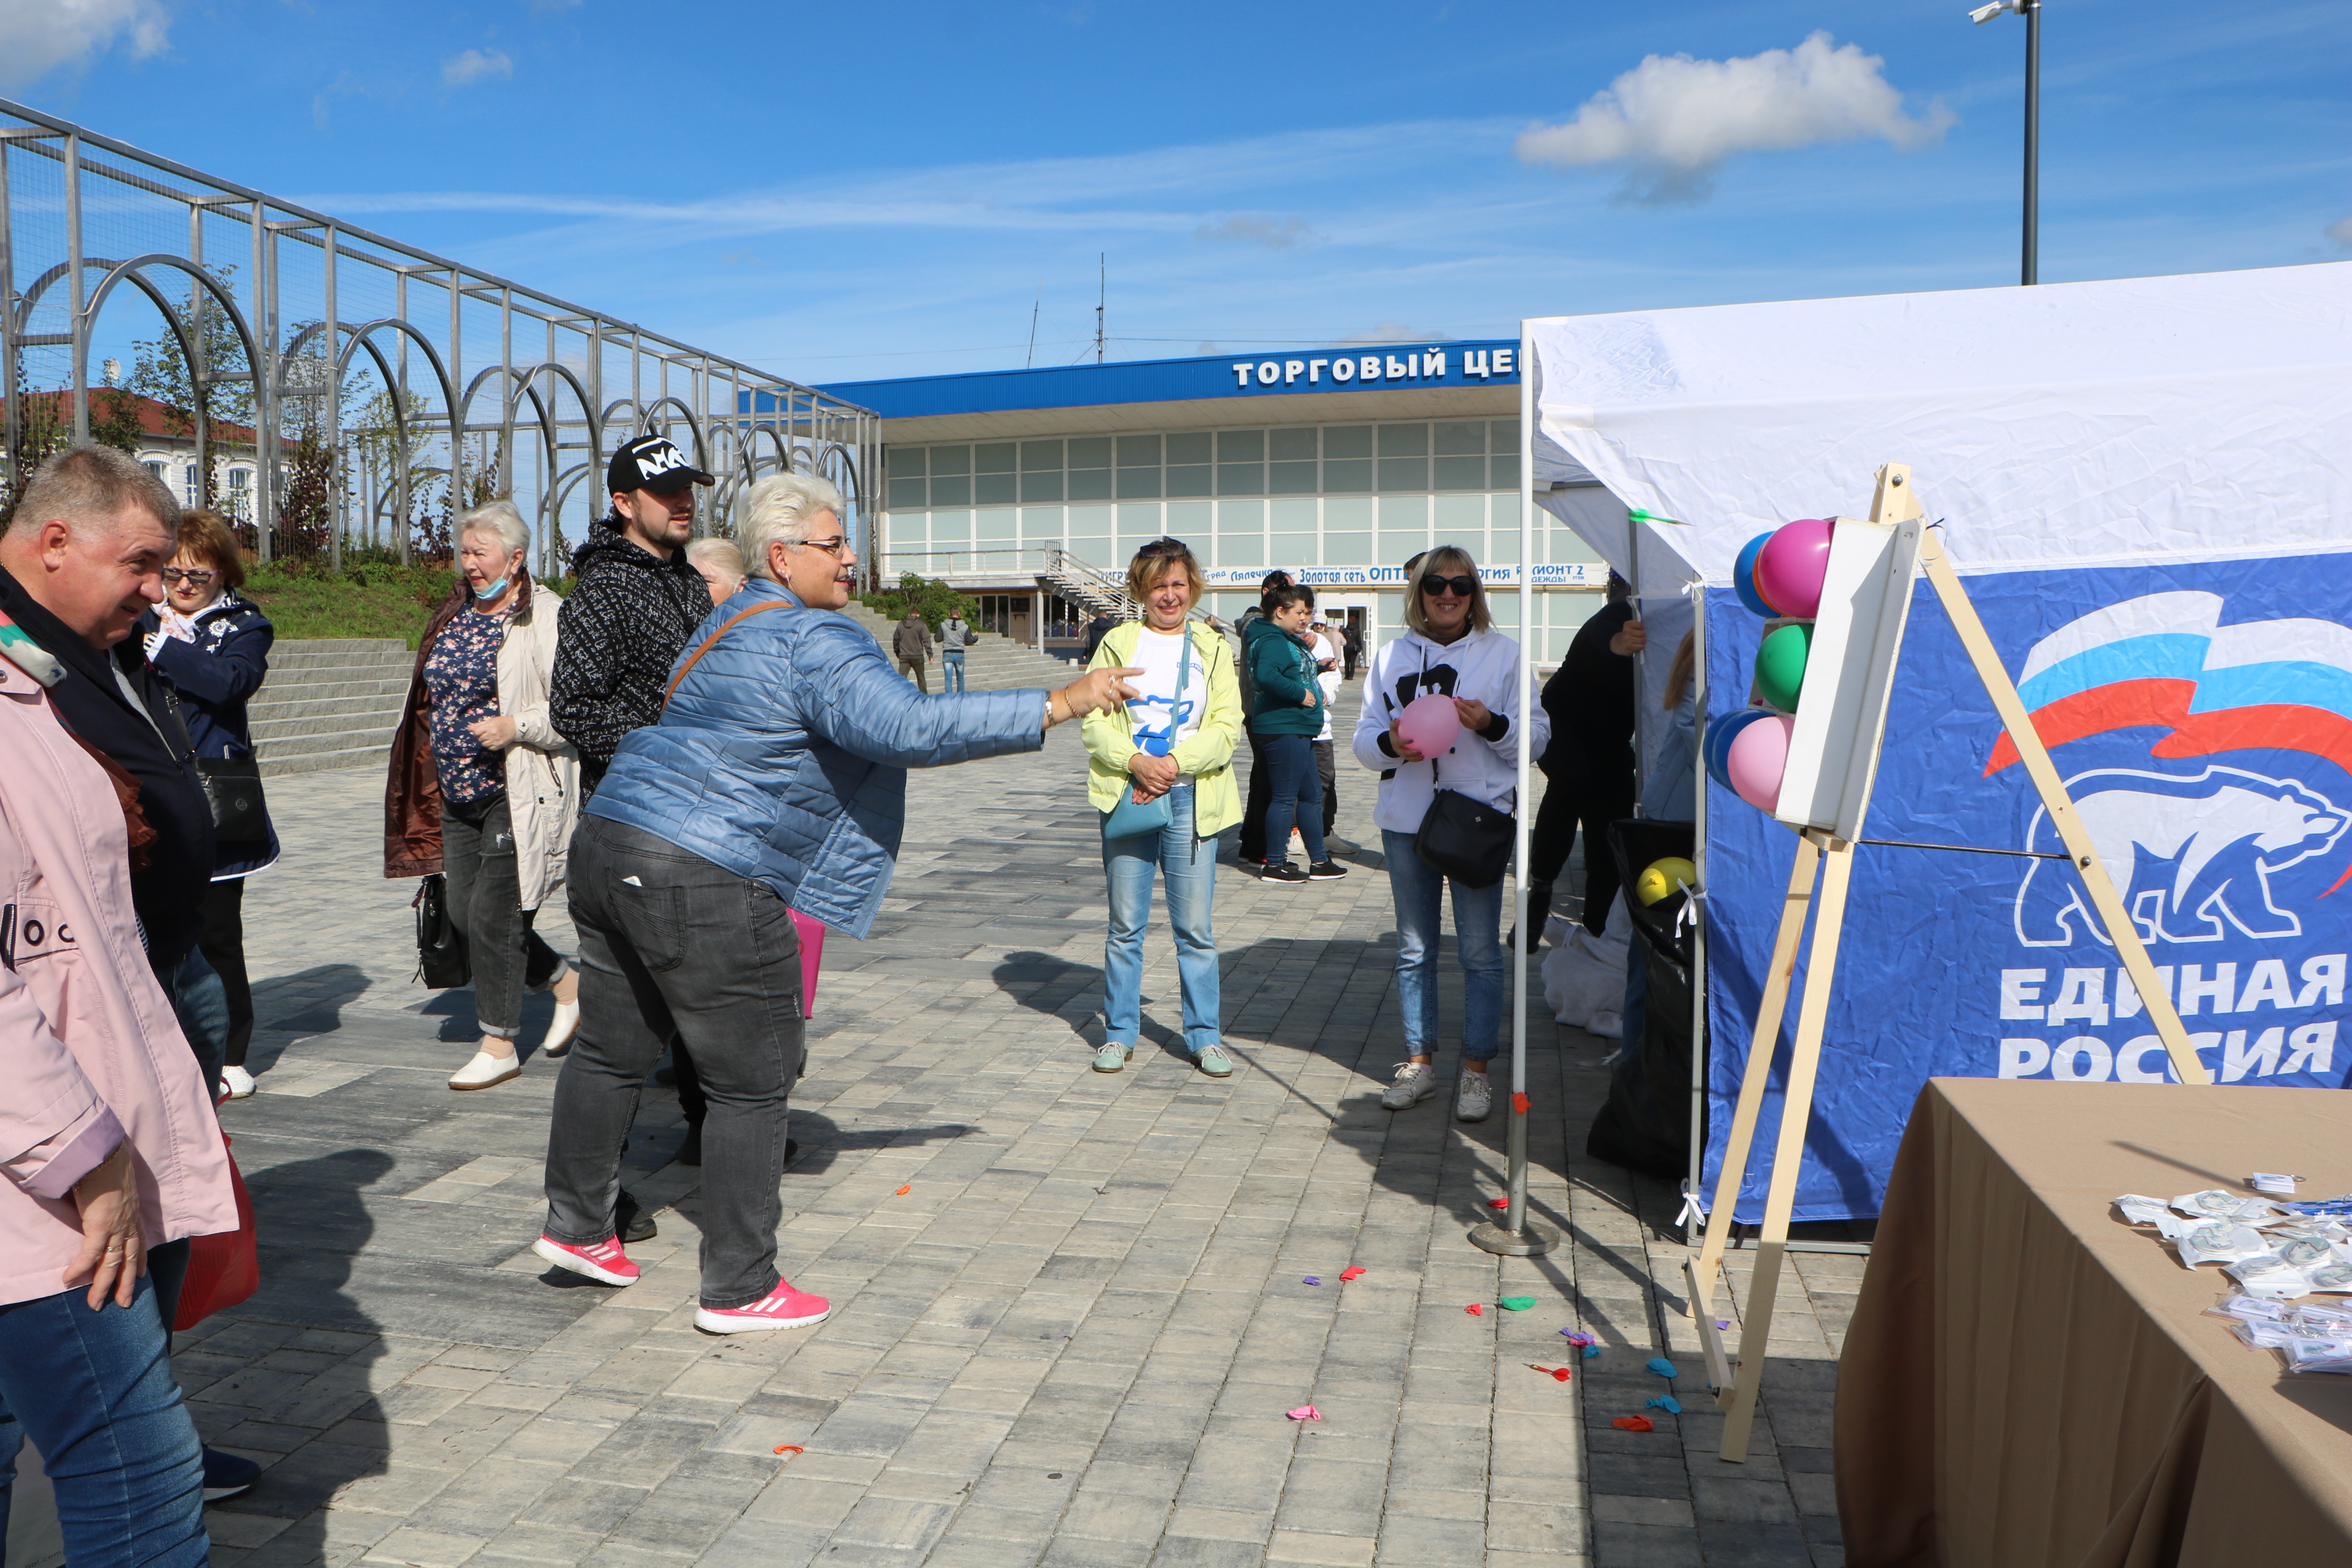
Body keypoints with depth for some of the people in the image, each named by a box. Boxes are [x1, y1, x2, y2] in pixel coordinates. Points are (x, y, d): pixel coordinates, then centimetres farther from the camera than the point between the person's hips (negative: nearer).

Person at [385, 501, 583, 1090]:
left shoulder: (546, 617, -10)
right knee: (464, 913, 9)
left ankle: (499, 1045, 10)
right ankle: (565, 982, 29)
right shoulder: (455, 613, 14)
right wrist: (437, 772, 22)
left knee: (492, 915, -5)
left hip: (519, 794, -8)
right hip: (458, 794, 8)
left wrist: (515, 727, -24)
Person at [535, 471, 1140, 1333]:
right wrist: (1057, 706, -23)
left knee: (611, 1050, 22)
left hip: (608, 842, 10)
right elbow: (911, 728, -26)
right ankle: (739, 1289, 11)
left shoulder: (735, 623, 18)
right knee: (753, 1082, 2)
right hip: (703, 883, -10)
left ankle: (576, 1225, 37)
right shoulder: (815, 641, -14)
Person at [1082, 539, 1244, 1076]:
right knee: (1125, 926, 6)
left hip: (1190, 799, 0)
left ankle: (1206, 1037, 14)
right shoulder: (1119, 643, 7)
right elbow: (1094, 721, 0)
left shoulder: (1213, 647, 8)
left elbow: (1228, 728, 0)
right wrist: (1136, 761, -16)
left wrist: (1176, 762, -14)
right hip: (1127, 795, 0)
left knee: (1195, 928, 2)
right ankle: (1119, 1034, 19)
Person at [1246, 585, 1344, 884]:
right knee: (1285, 797, -5)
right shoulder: (1273, 641, -14)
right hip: (1283, 728, -11)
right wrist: (1300, 694, -25)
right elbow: (1266, 675, -32)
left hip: (1299, 729, 11)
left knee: (1312, 795, 15)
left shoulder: (1290, 641, 19)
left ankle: (1319, 862, 22)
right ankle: (1275, 865, 3)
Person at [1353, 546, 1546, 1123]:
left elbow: (1536, 734, 1)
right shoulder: (1392, 657, 11)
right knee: (1414, 949, 10)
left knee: (1480, 950, 0)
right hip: (1405, 820, 3)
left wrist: (1491, 725, -18)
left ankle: (1476, 1070, 12)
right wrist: (1390, 743, -12)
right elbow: (1364, 737, 10)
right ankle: (1420, 1062, 22)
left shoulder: (1502, 653, 3)